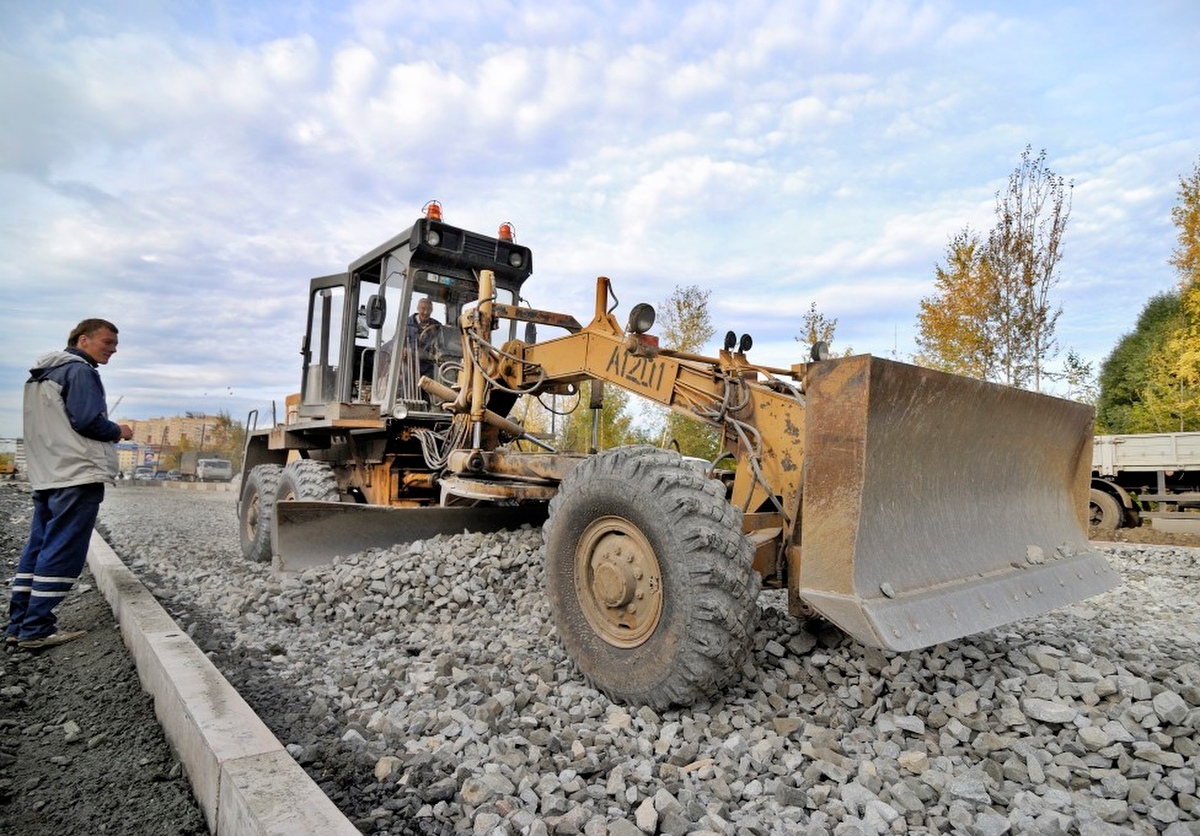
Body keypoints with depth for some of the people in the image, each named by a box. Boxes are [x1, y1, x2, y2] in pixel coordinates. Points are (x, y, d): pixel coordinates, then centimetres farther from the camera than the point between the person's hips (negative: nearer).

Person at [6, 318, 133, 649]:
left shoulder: (41, 374, 22)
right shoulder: (79, 370, -8)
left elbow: (53, 425, 22)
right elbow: (87, 420, -19)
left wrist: (107, 434, 18)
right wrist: (117, 431, -1)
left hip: (45, 476, 10)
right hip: (78, 474, -10)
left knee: (37, 548, 12)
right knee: (61, 552, -7)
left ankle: (18, 625, 15)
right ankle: (37, 630, -5)